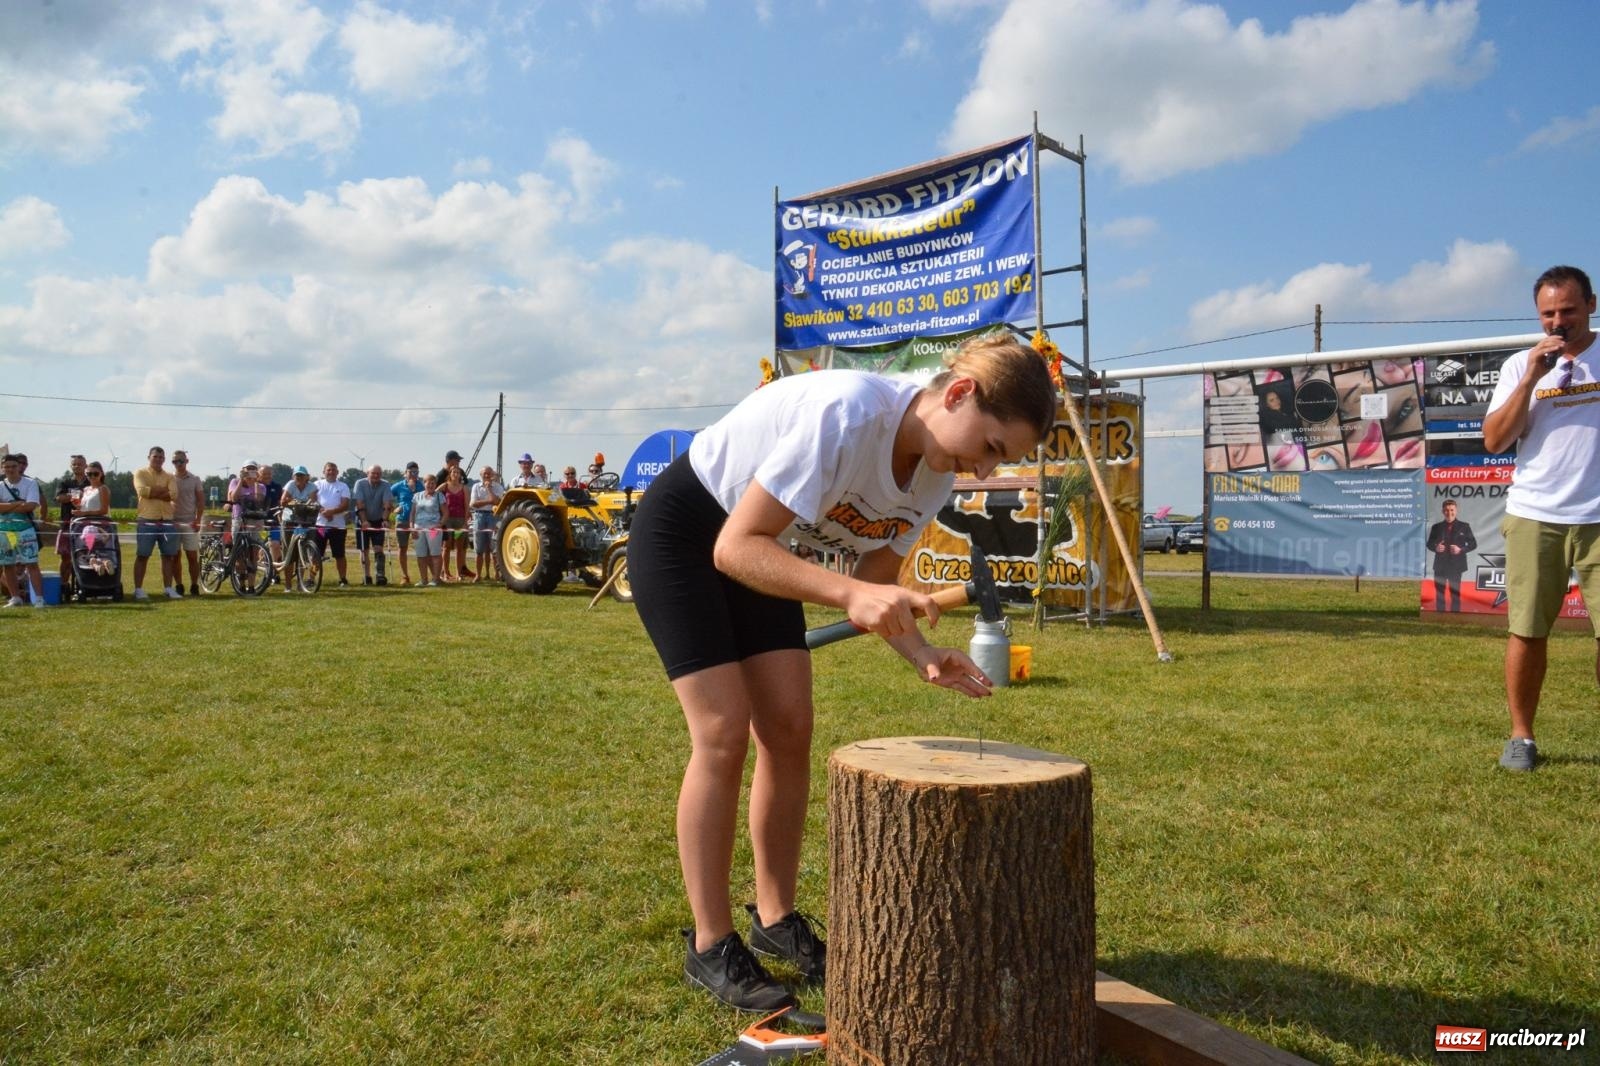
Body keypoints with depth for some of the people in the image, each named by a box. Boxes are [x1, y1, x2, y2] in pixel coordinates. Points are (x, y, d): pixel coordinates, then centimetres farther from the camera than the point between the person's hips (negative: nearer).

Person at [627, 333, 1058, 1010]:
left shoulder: (936, 472, -11)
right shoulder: (845, 414, -35)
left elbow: (877, 580, -2)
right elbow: (733, 548, -34)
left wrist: (921, 654, -20)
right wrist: (851, 594, -46)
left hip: (761, 548, 7)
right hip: (681, 533, -7)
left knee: (789, 730, 1)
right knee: (724, 733, -11)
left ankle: (776, 920, 18)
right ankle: (711, 947, 3)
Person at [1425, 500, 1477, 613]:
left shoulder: (1464, 527, 5)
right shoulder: (1436, 527, 8)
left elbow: (1473, 543, 4)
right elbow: (1429, 544, 10)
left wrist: (1461, 549, -13)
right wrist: (1435, 547, -12)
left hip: (1456, 565, -1)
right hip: (1440, 565, 2)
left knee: (1455, 593, 2)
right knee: (1439, 592, 4)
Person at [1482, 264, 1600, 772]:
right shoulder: (1520, 365, 8)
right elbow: (1495, 440, -3)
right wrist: (1532, 378, -9)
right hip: (1534, 518, 0)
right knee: (1526, 630, 2)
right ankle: (1521, 736, 13)